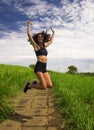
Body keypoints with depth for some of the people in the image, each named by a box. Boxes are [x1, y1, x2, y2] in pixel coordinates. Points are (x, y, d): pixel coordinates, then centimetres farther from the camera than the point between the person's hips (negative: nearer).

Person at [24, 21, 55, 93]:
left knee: (50, 85, -7)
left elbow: (51, 41, 37)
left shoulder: (44, 45, 20)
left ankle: (35, 83, 17)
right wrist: (29, 24, 8)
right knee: (44, 87, -16)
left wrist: (53, 32, 46)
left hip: (44, 68, 7)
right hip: (38, 67, -6)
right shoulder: (35, 45, 4)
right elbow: (29, 34, -2)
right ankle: (29, 85, 9)